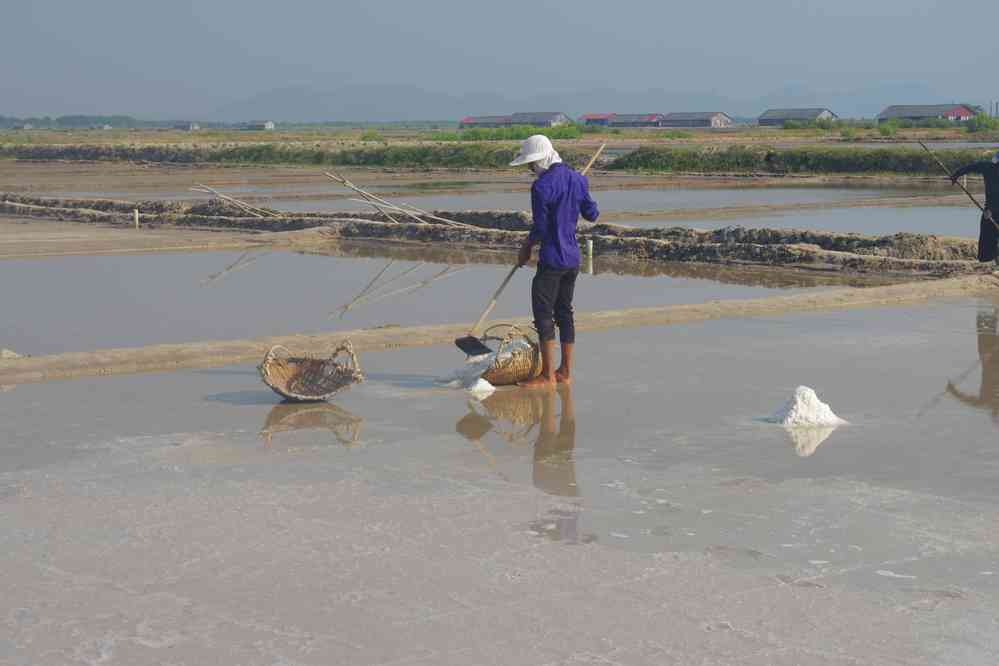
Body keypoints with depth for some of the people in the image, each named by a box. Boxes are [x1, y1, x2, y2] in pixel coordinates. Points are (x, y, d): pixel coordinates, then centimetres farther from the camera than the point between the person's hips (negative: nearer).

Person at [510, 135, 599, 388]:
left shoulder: (542, 186, -17)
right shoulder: (577, 179, 6)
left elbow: (540, 228, -15)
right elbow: (592, 215, 15)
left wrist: (526, 247, 3)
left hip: (551, 260, -8)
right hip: (573, 258, 8)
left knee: (543, 315, -3)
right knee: (565, 312, 14)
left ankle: (547, 376, -3)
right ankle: (566, 372, 18)